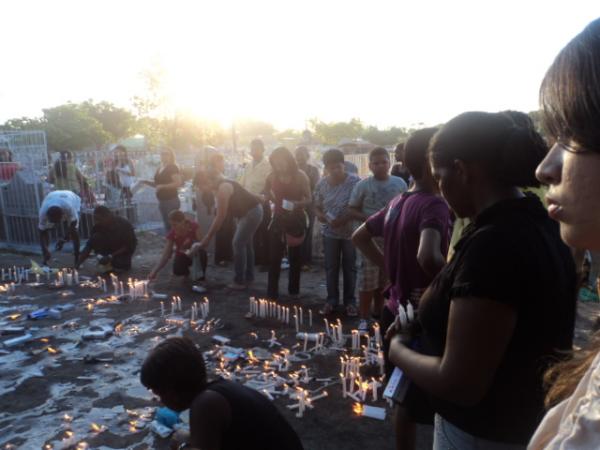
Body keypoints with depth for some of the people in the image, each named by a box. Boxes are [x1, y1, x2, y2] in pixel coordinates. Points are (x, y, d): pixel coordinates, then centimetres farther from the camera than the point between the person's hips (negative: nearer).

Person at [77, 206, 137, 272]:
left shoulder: (124, 224, -26)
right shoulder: (98, 226, -16)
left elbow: (130, 245, -22)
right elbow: (89, 244, -19)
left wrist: (112, 256, -32)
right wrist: (78, 264, -30)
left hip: (124, 249, -4)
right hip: (110, 248, 4)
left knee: (120, 265, -31)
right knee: (95, 238, -23)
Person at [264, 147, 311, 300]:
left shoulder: (300, 176, -9)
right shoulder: (272, 177, -1)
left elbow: (309, 199, -9)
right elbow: (267, 195, 18)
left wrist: (297, 204, -27)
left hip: (296, 219, -1)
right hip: (278, 219, 2)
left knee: (294, 257, 11)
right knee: (274, 257, -4)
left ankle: (294, 290, 25)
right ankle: (272, 293, 2)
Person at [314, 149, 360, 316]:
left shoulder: (355, 182, -13)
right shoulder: (321, 184, -1)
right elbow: (317, 207, 8)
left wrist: (343, 219, -26)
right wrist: (321, 216, -15)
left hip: (350, 231, -3)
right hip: (330, 232, 3)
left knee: (349, 267, 9)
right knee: (331, 267, 11)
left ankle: (350, 302, 22)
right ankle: (331, 300, 24)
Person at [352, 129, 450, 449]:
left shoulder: (397, 202, 5)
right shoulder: (434, 204, -20)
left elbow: (359, 237, 16)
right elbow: (427, 256, -37)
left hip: (395, 311, 8)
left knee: (404, 396, 23)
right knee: (418, 403, 9)